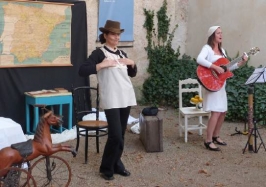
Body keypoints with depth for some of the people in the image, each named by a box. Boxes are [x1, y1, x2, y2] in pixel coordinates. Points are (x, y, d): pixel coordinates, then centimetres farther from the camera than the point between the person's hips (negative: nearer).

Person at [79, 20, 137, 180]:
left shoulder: (122, 53, 16)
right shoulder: (99, 53, -3)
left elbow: (132, 73, 27)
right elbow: (82, 71, -13)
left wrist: (132, 63, 7)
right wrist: (102, 64, -19)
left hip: (126, 98, 6)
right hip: (111, 100, -6)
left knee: (121, 135, 9)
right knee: (115, 136, -10)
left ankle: (116, 164, 23)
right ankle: (106, 168, 7)